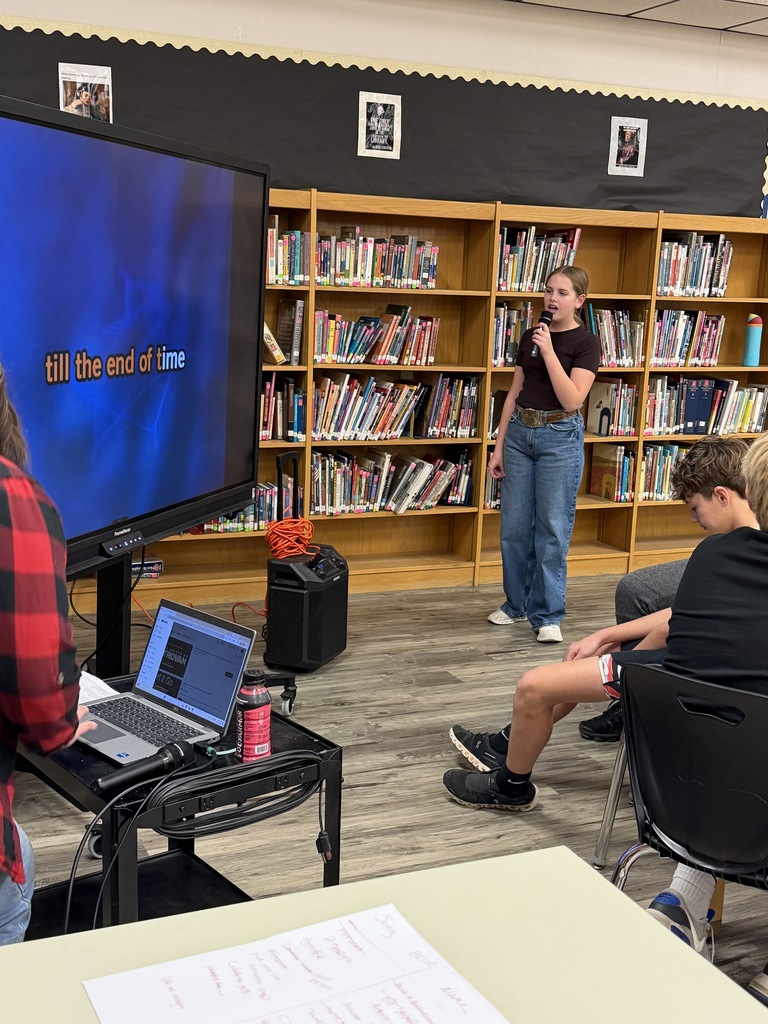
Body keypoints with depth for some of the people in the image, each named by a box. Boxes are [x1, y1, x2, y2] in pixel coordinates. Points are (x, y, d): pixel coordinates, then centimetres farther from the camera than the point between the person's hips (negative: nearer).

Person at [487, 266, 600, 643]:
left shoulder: (585, 343, -7)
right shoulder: (530, 336, 9)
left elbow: (571, 400, -17)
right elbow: (514, 393, 11)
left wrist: (549, 351, -21)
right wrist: (498, 447, 8)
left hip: (560, 437, -5)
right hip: (520, 433, 6)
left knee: (552, 529, -1)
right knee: (514, 527, 10)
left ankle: (547, 615, 9)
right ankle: (516, 603, 25)